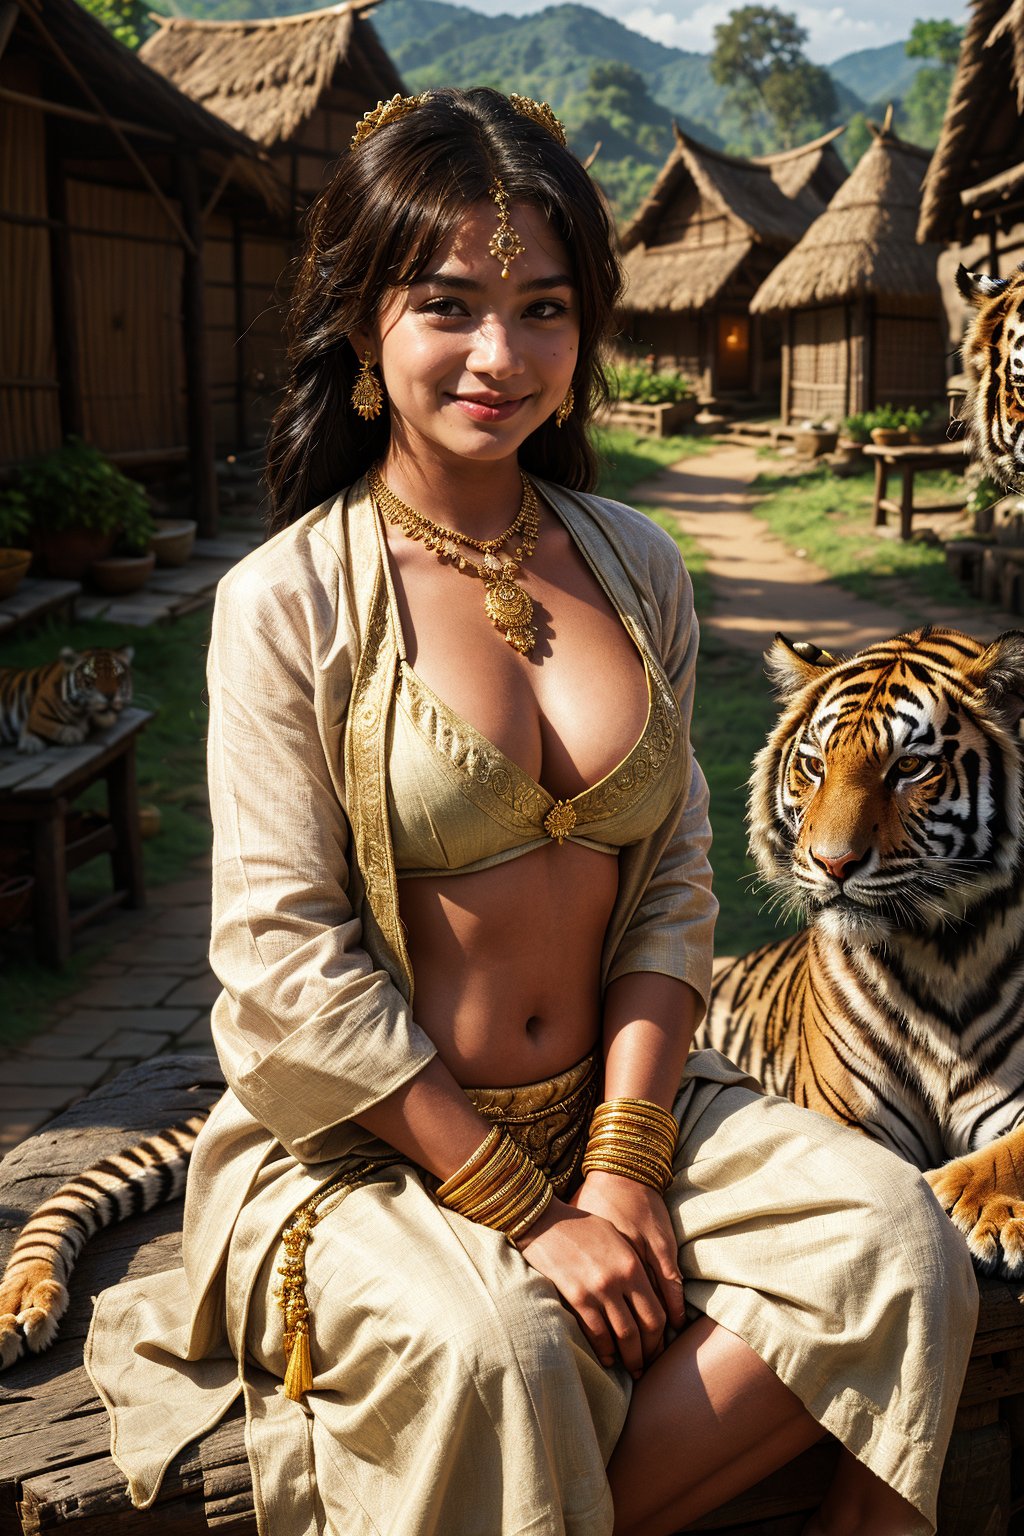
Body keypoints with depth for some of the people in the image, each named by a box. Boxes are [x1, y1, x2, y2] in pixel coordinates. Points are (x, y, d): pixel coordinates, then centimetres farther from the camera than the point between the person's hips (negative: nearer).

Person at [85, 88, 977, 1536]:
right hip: (364, 1145, -4)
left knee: (895, 1241, -16)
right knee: (493, 1347, -33)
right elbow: (288, 961, -13)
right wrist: (525, 1210, -14)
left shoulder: (634, 566, 6)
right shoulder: (289, 600, -9)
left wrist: (624, 1159, -9)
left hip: (618, 1097, 5)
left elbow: (674, 883, 4)